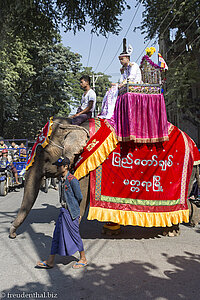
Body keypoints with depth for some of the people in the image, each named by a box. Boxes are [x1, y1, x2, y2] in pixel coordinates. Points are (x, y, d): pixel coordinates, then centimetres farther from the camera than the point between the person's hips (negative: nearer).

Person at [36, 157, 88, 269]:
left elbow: (79, 197, -13)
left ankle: (83, 259, 21)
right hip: (64, 211, 8)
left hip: (71, 212, -8)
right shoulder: (62, 179, 9)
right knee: (57, 234, 11)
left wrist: (74, 208, 1)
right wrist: (64, 206, 11)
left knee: (74, 234, 3)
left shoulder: (72, 180, -18)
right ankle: (50, 261, 20)